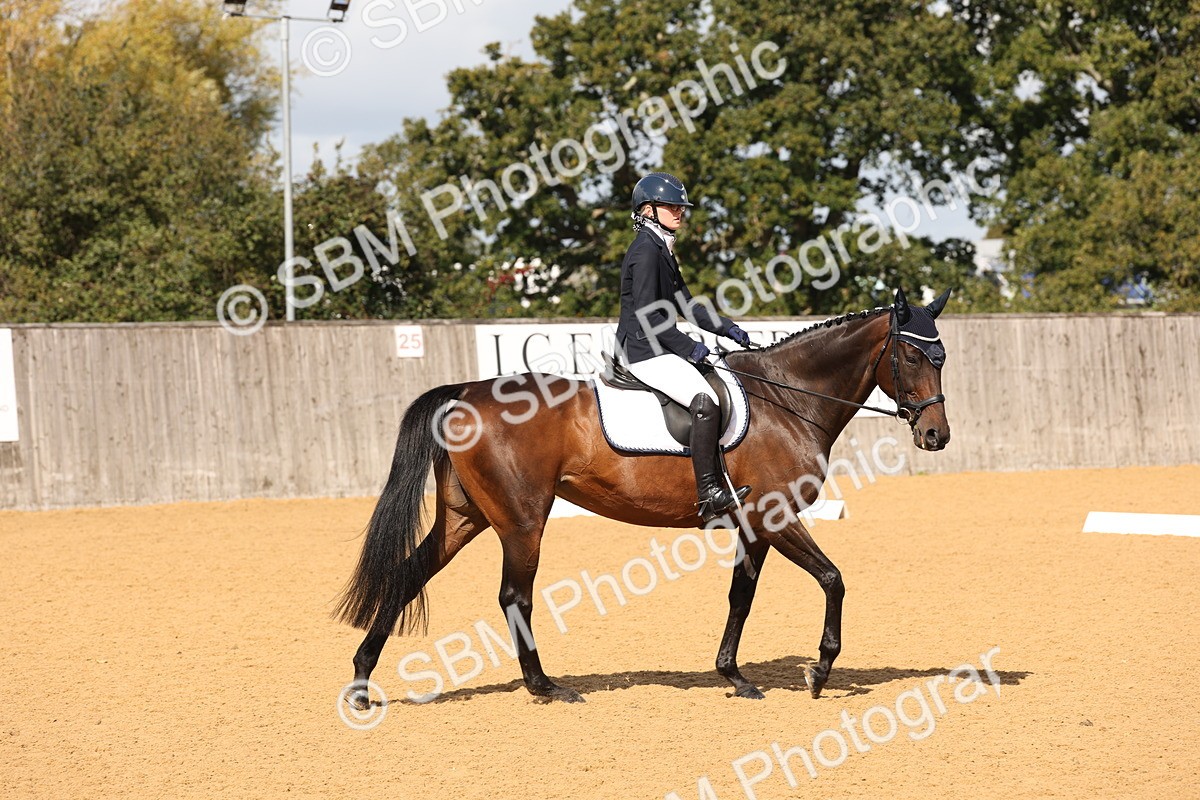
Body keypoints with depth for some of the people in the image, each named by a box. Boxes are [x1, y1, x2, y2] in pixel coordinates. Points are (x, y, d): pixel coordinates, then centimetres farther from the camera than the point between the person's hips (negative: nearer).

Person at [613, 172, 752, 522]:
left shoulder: (663, 250, 18)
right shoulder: (645, 250, -13)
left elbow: (684, 304, 24)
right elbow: (646, 313, -20)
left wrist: (726, 328, 14)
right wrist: (688, 346, -18)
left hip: (661, 350, 11)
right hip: (645, 352, -11)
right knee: (705, 400, -25)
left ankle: (719, 485, 10)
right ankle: (709, 496, -25)